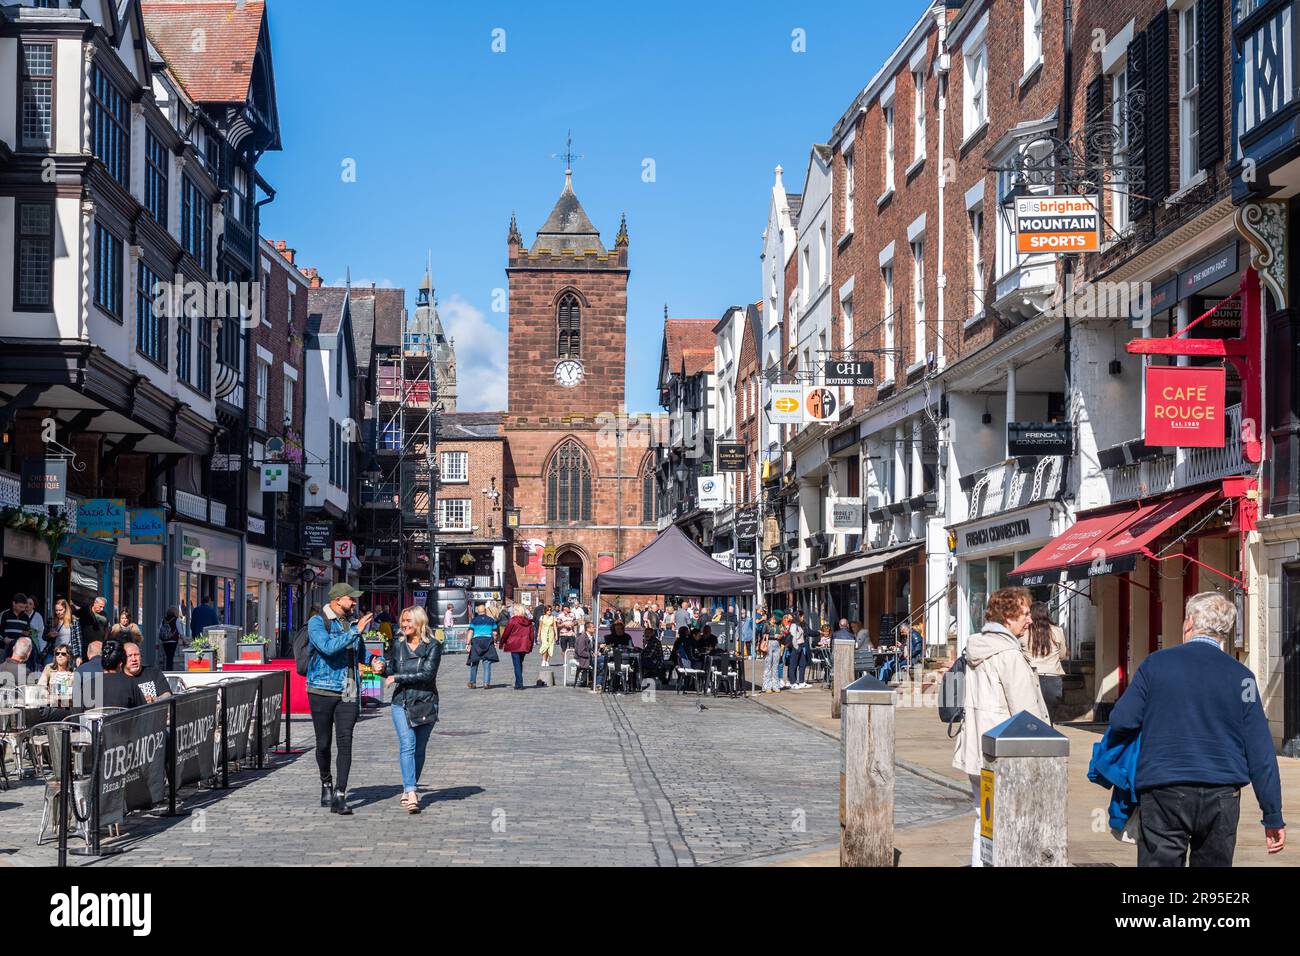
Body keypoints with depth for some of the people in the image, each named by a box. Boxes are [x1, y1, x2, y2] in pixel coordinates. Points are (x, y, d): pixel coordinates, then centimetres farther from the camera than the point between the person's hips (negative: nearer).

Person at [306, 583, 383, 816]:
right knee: (323, 743, 6)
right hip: (323, 690, -4)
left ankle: (339, 797, -8)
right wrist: (356, 631, -23)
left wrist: (375, 660, 8)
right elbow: (328, 647, -24)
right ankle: (326, 783, 32)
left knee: (345, 742, -7)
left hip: (349, 692, 4)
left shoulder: (352, 623, 12)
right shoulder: (317, 623, -5)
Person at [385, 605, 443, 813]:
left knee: (419, 749, 5)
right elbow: (391, 672, 16)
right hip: (401, 703, 1)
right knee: (407, 745, -15)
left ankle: (408, 790, 19)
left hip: (426, 704, -1)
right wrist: (383, 668, -6)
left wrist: (398, 677, -12)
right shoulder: (397, 646, 9)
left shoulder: (433, 646, -3)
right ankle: (411, 795, -22)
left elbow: (428, 673, -14)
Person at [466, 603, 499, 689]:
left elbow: (470, 632, -4)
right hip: (488, 640, 0)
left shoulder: (474, 620, 5)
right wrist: (495, 642, 21)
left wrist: (468, 643, -6)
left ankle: (472, 683, 13)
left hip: (476, 641, 0)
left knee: (474, 663, 9)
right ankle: (486, 683, -7)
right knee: (487, 663, 0)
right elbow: (495, 633, 7)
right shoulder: (491, 620, 8)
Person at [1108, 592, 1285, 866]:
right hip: (1222, 799, 2)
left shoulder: (1156, 663, -1)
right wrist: (1273, 816, 5)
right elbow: (1260, 751, 0)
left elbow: (1121, 722, -4)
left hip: (1162, 794, -2)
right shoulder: (1240, 676, 3)